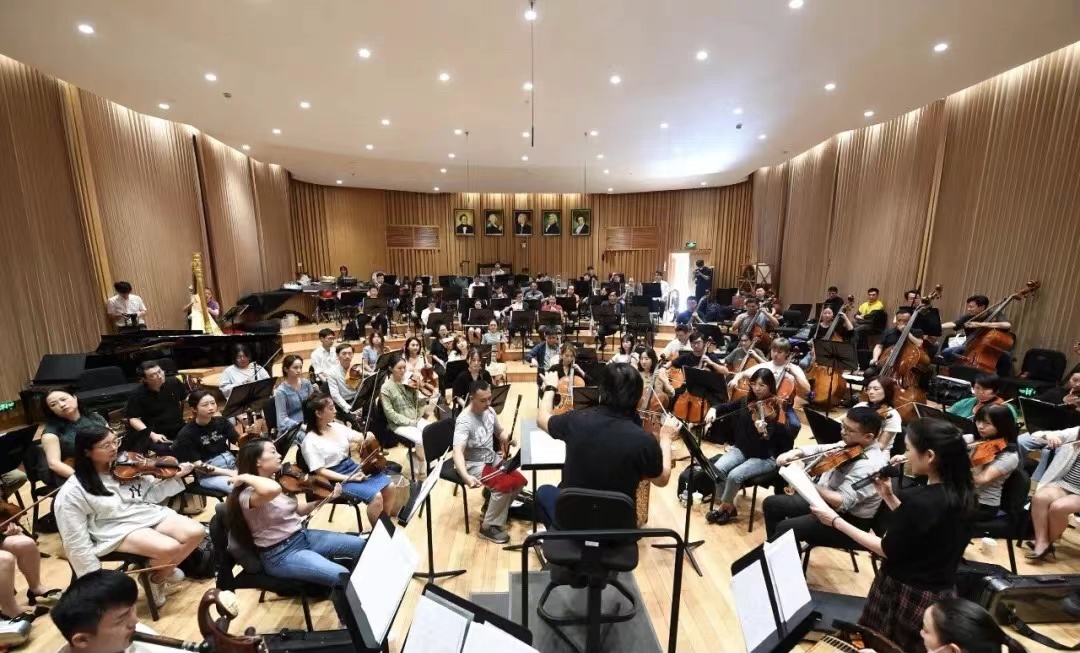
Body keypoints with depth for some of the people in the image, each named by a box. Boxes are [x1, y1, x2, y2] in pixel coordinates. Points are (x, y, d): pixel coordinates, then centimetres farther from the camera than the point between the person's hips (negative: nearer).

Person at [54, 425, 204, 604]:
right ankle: (155, 580, 5)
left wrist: (176, 477, -9)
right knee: (170, 548, -29)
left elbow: (151, 493, 10)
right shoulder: (73, 491, -9)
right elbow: (76, 539, -6)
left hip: (150, 514, 5)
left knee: (196, 532, -17)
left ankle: (162, 574, 8)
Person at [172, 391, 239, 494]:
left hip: (232, 463, 4)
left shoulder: (221, 422, 5)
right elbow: (198, 465, -9)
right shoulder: (186, 434, -5)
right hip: (208, 475, -4)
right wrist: (229, 473, -19)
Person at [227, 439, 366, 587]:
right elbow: (273, 490, -48)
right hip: (281, 555, -8)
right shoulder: (248, 495, -21)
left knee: (362, 546, 3)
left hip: (303, 536, 8)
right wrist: (246, 477, -31)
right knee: (344, 577, -22)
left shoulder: (279, 481, 5)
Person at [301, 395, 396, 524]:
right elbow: (320, 471, -16)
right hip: (337, 479, -7)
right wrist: (349, 478, -23)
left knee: (389, 487, -5)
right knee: (376, 496, -22)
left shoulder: (336, 426, 4)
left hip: (353, 467, 7)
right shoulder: (310, 442, -14)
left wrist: (369, 437, -18)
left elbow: (361, 439, 7)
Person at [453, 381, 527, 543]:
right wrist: (466, 476, -54)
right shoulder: (464, 421, -26)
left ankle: (494, 507, 18)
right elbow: (457, 452, -38)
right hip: (473, 465, -7)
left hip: (492, 458, 8)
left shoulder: (489, 411, -3)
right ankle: (488, 527, -5)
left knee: (519, 481, -5)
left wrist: (508, 439, -11)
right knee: (505, 485, -24)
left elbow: (500, 431, 14)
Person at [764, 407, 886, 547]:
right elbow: (820, 449, 10)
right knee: (771, 503, 9)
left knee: (785, 528, -23)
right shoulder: (851, 445, -2)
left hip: (848, 521, -9)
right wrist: (796, 452, -9)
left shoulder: (870, 465, -29)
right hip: (825, 499, 9)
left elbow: (842, 502, -33)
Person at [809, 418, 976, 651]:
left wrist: (836, 521, -13)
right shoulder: (960, 492, -5)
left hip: (907, 593, -7)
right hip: (942, 591, 8)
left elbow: (887, 549, -18)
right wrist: (889, 497, 5)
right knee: (918, 645, 28)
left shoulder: (919, 500, -30)